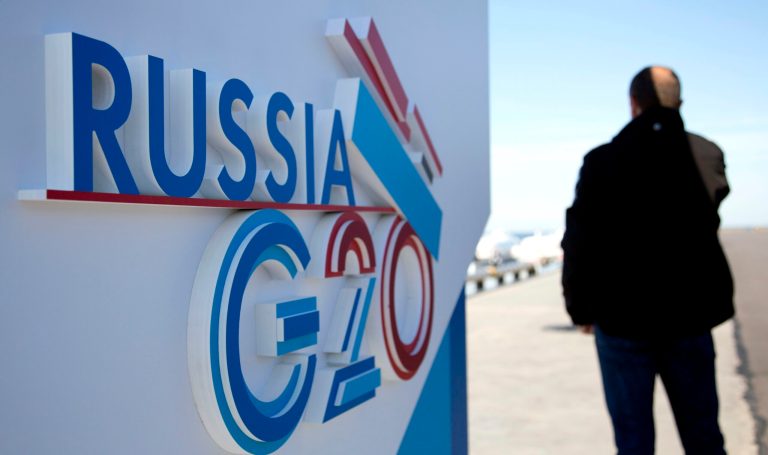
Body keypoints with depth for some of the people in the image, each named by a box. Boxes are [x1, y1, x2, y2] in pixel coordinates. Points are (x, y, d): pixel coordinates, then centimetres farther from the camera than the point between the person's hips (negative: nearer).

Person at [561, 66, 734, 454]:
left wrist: (581, 307, 3)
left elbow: (580, 240, -8)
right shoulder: (707, 155, 0)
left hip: (623, 316, -3)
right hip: (690, 313, 3)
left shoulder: (603, 161, -10)